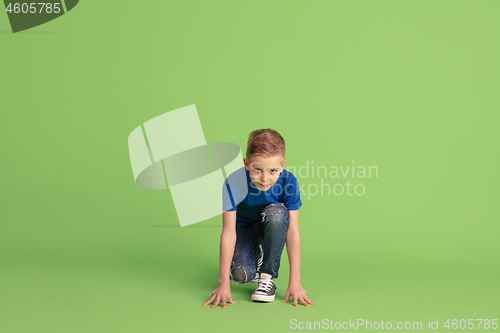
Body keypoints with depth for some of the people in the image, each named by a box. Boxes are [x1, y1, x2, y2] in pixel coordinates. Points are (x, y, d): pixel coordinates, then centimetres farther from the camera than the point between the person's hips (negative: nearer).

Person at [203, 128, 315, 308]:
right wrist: (223, 283, -32)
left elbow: (293, 231, -26)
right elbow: (228, 232, -31)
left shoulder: (288, 182, -29)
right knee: (240, 274, -26)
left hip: (273, 228, 1)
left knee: (277, 212, -35)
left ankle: (267, 276, -19)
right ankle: (253, 267, 14)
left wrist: (294, 281, -29)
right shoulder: (234, 183, -31)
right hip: (244, 228, 0)